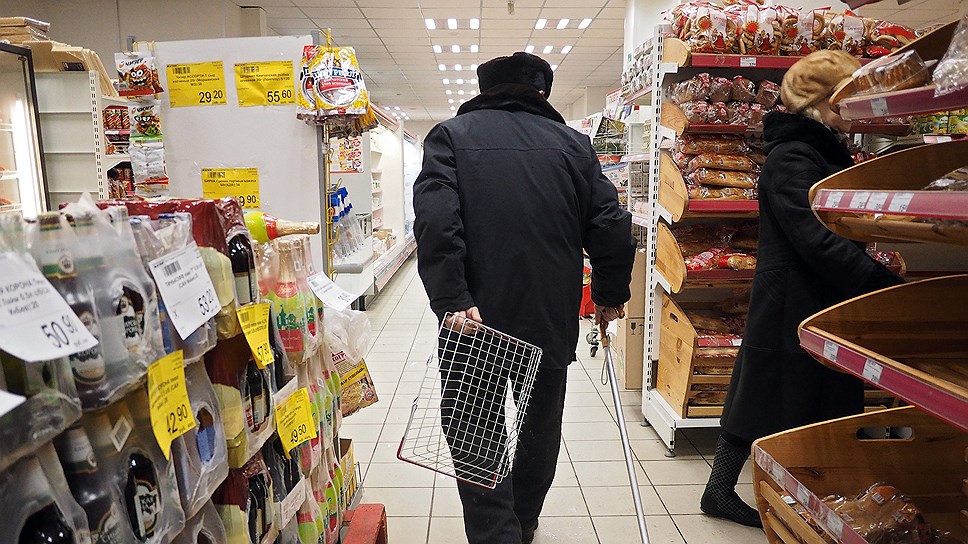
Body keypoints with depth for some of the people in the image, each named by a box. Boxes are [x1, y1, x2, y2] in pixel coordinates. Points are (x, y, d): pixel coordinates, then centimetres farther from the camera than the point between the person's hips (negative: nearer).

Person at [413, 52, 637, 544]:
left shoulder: (450, 136, 2)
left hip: (477, 323, -3)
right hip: (552, 323, 3)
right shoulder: (572, 143, 8)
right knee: (539, 434, 21)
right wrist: (610, 294, 14)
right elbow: (610, 226, 2)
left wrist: (453, 300, -19)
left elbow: (436, 222, -16)